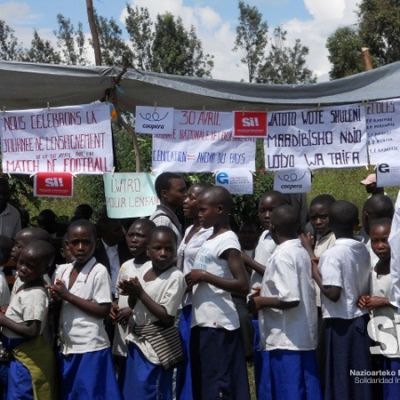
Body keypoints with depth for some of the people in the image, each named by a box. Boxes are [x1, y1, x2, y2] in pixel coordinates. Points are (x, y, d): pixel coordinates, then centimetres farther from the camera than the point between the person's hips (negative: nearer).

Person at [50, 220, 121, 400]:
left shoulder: (99, 271, -11)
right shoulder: (62, 270, 7)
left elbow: (103, 310, -15)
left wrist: (67, 296, -16)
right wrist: (56, 298, -10)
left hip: (91, 348, -6)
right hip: (67, 346, 6)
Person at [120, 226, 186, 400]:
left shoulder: (175, 277, -18)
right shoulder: (145, 268, 3)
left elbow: (167, 317, -21)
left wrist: (140, 293, -19)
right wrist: (132, 293, -9)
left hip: (157, 343, -7)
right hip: (137, 337, 7)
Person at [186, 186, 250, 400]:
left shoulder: (227, 240, -11)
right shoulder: (209, 240, 16)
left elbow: (242, 285, -20)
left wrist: (205, 276, -18)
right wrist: (192, 281, 9)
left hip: (219, 324, -9)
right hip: (202, 322, 9)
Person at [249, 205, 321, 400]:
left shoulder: (282, 256, -15)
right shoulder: (302, 252, 11)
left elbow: (290, 299, -23)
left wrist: (261, 301, -9)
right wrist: (267, 292, 18)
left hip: (286, 340, -8)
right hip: (305, 338, 8)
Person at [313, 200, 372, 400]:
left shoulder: (332, 253, -16)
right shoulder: (363, 250, 5)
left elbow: (333, 293, -21)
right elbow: (368, 288, 10)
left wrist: (315, 273, -9)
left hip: (340, 323, -6)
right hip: (361, 319, 6)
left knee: (340, 378, 3)